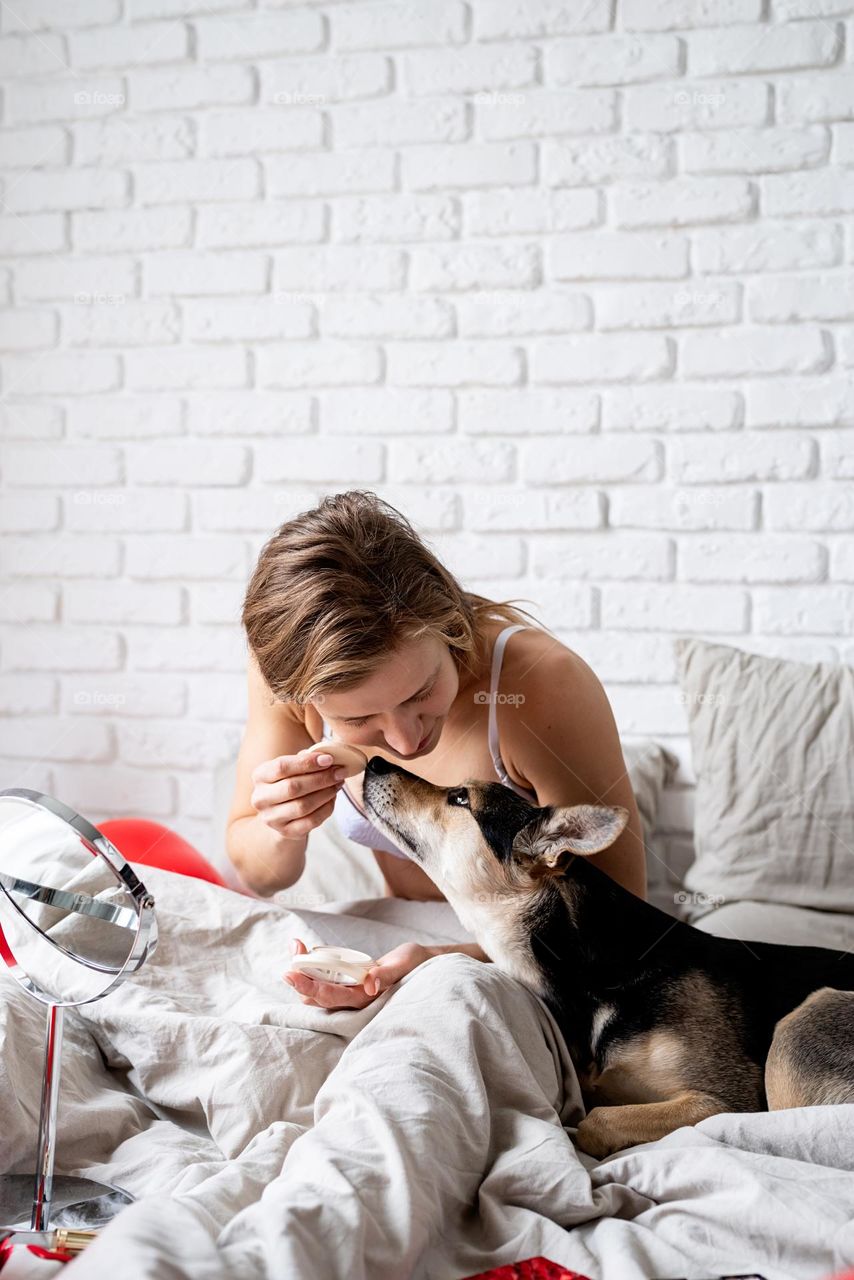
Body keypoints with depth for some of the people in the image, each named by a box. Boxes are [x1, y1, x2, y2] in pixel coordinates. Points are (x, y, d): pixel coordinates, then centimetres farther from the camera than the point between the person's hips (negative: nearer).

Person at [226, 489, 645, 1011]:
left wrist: (451, 961, -36)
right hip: (405, 940, 4)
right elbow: (259, 876, -5)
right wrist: (280, 835, -28)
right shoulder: (293, 665, -19)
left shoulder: (544, 685, -30)